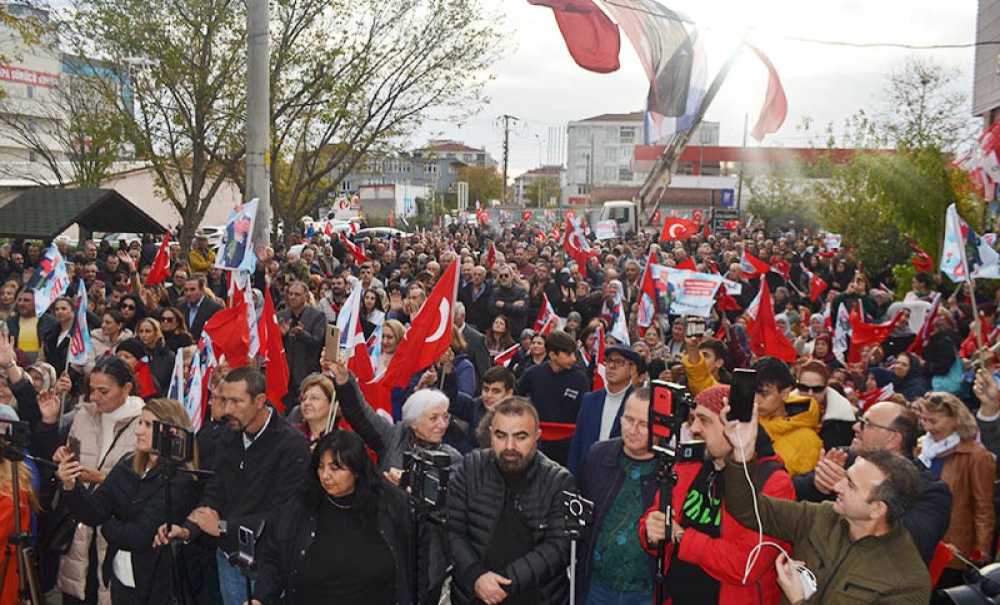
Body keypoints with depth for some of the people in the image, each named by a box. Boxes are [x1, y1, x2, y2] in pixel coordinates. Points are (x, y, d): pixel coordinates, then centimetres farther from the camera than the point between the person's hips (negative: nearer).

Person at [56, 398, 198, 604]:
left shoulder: (179, 480, -20)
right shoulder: (128, 463, 1)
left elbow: (140, 535, -23)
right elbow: (94, 513, -4)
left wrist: (108, 526, -6)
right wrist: (70, 487, -20)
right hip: (120, 579, 6)